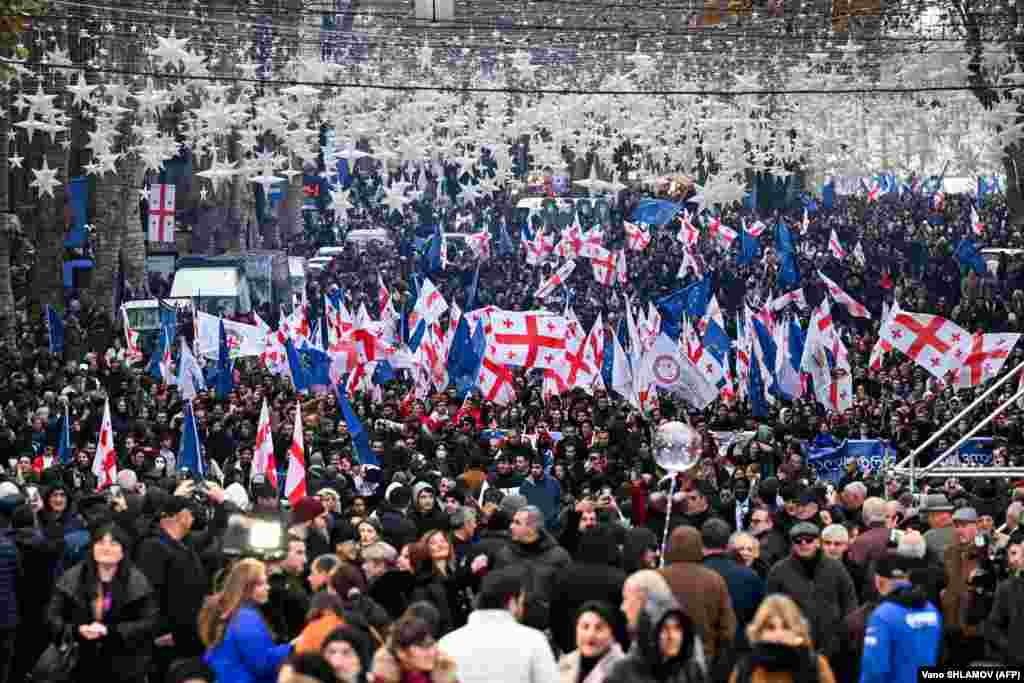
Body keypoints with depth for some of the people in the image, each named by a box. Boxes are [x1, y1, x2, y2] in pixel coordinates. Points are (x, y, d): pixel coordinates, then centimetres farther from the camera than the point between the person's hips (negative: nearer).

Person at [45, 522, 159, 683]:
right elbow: (52, 616, 2)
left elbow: (150, 622, -9)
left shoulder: (137, 582, -3)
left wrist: (111, 631, -19)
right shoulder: (72, 578, 3)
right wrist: (77, 630, -18)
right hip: (81, 668, 2)